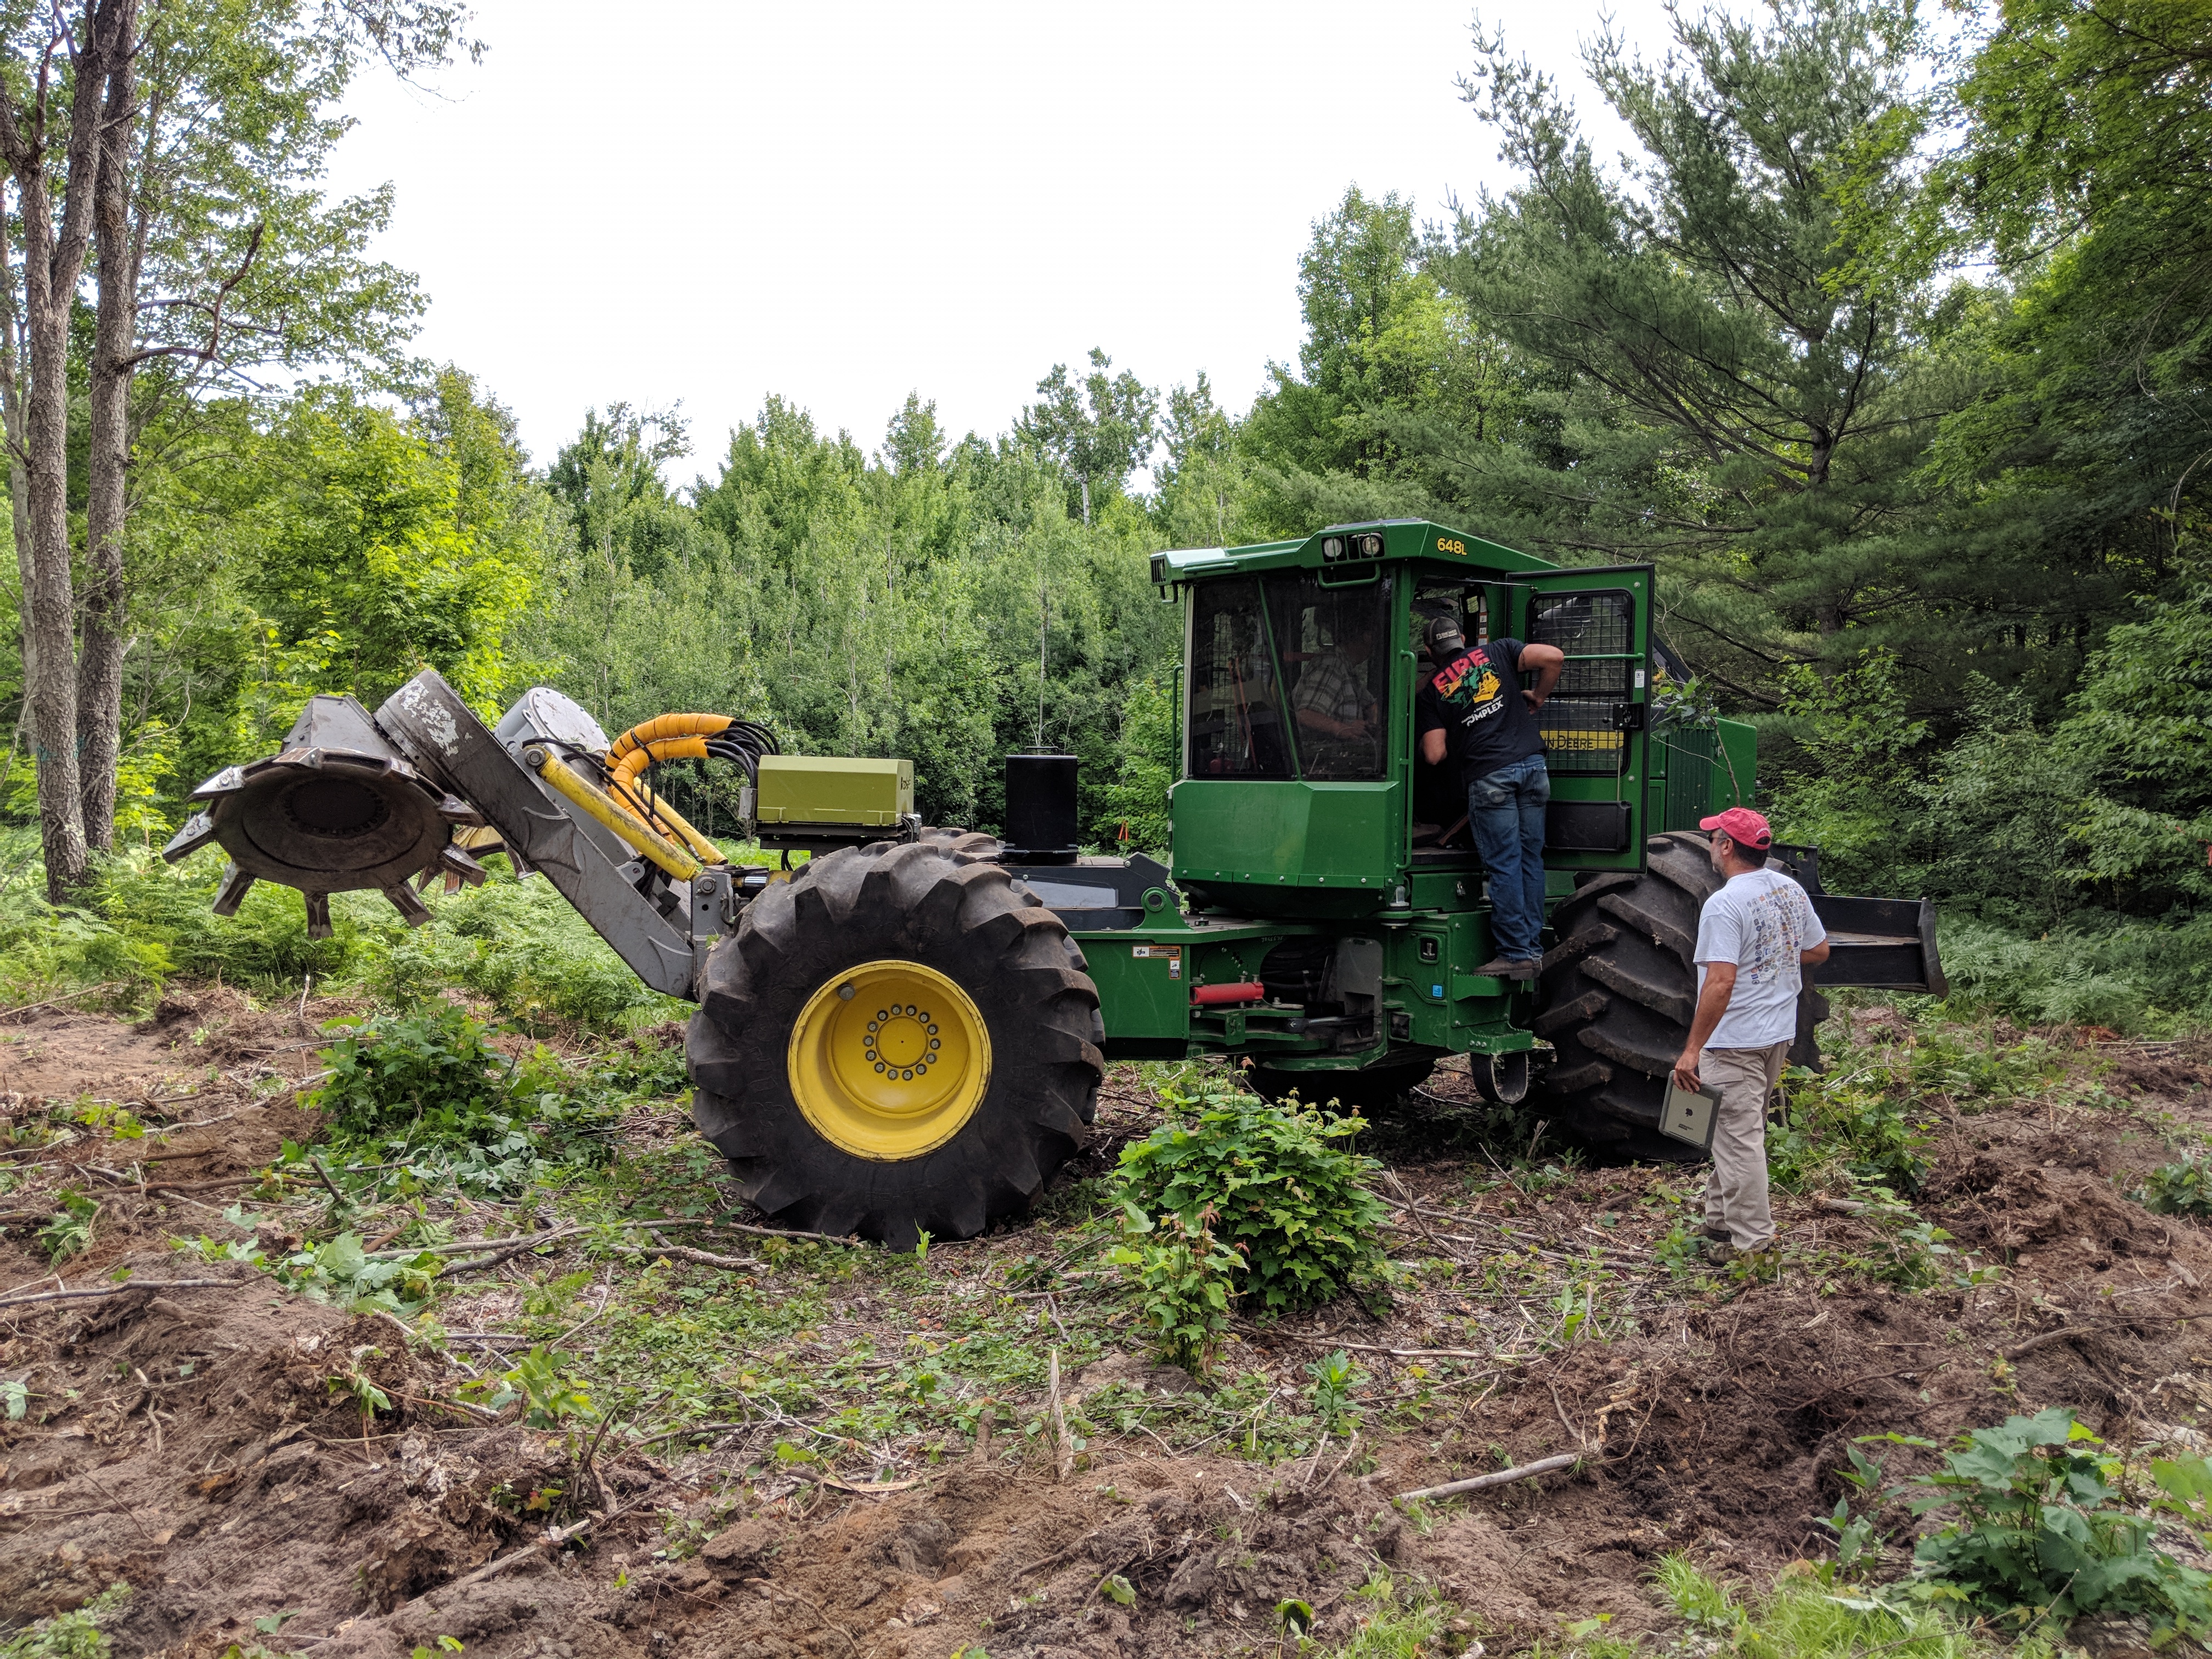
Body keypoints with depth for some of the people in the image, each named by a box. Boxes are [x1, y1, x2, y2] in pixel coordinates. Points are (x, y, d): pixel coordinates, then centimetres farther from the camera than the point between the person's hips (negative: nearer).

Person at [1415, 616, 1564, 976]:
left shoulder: (1430, 692, 11)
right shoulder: (1497, 651, 15)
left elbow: (1435, 755, 2)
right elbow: (1553, 657, 1)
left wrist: (1429, 741, 26)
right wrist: (1538, 697, 16)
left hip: (1488, 777, -3)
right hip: (1532, 764, 3)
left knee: (1504, 866, 0)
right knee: (1531, 859, 9)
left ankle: (1516, 954, -1)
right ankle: (1533, 949, 12)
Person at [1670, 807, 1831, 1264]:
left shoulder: (1725, 905, -22)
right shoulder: (1791, 891, 5)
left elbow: (1721, 983, -28)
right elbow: (1819, 951, 16)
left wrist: (1692, 1049, -25)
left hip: (1735, 1043, -9)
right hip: (1780, 1036, 9)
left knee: (1739, 1140, -1)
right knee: (1736, 1133, 21)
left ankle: (1750, 1243, 5)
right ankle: (1722, 1220, 32)